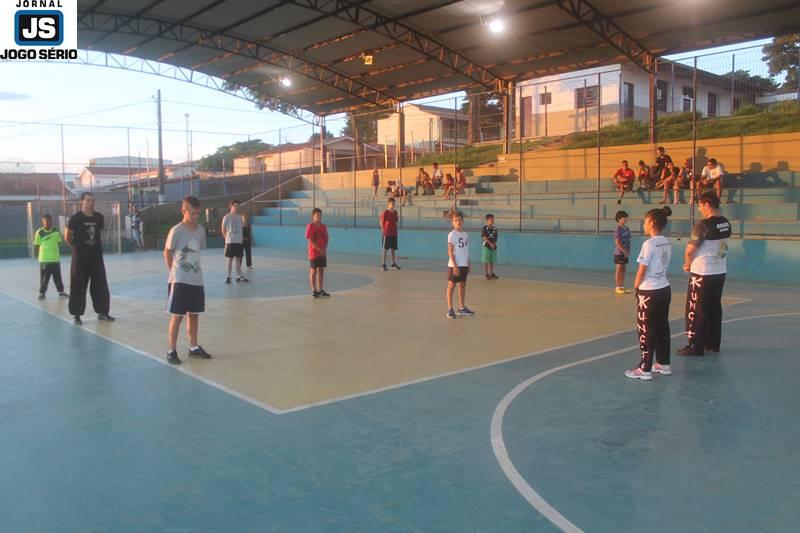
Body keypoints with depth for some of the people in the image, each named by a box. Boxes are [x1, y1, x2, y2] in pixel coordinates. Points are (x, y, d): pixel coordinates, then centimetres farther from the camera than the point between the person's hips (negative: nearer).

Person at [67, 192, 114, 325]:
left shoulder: (99, 217, 4)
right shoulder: (75, 218, -9)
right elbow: (68, 237, -1)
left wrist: (96, 246, 11)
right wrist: (78, 247, 5)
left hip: (96, 256, 4)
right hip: (80, 257, -4)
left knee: (100, 285, 7)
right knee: (78, 286, 1)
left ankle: (102, 312, 18)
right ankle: (77, 315, 9)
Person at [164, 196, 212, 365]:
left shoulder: (201, 230, 5)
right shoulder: (176, 231, -12)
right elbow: (167, 253, -4)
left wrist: (195, 269, 9)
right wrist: (175, 272, 0)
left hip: (196, 280, 6)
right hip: (179, 281, -6)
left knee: (194, 314, 14)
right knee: (177, 316, -2)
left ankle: (194, 347, 25)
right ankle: (171, 351, 7)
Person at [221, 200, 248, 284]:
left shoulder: (240, 217, 9)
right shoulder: (227, 217, -5)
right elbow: (223, 230, -1)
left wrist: (242, 237, 8)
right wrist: (227, 238, 0)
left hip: (239, 241, 5)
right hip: (230, 242, -5)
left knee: (238, 259, 8)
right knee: (229, 259, 0)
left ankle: (239, 276, 14)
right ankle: (228, 277, 7)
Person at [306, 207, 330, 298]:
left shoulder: (323, 227, 9)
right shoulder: (310, 226, -8)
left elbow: (326, 239, 9)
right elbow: (310, 240, -14)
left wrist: (325, 249, -8)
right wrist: (320, 250, -19)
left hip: (323, 253, 6)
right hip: (314, 252, -5)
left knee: (321, 270, 8)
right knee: (313, 271, 0)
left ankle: (320, 290, 17)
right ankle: (313, 291, 7)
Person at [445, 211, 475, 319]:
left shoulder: (465, 235, 9)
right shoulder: (452, 235, -10)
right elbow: (450, 252, -14)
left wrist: (468, 264, 13)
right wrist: (455, 266, -19)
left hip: (464, 265, 7)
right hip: (454, 265, -7)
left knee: (463, 285, 12)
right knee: (451, 285, 1)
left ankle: (462, 308, 22)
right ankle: (450, 309, 6)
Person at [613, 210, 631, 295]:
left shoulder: (627, 229, 11)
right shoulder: (618, 229, -12)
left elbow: (628, 241, 15)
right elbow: (617, 242, -17)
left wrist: (628, 251, 4)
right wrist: (624, 251, -18)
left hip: (625, 253, 8)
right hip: (619, 253, -8)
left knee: (623, 270, 10)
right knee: (619, 270, -2)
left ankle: (622, 287, 16)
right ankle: (618, 288, 4)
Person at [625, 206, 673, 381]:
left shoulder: (649, 244, -17)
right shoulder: (667, 243, 5)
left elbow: (641, 271, -15)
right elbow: (663, 266, 9)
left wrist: (636, 287, 0)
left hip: (649, 292, -8)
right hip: (665, 289, 8)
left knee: (645, 330, 0)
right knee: (662, 327, 16)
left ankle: (645, 369, 4)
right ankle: (664, 364, 26)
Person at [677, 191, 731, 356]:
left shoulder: (704, 225, -19)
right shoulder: (726, 223, 5)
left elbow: (689, 251, -18)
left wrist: (687, 265, 2)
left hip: (703, 274, -8)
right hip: (720, 272, 8)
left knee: (696, 311, 1)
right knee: (715, 309, 16)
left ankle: (696, 346, 5)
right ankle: (713, 343, 24)